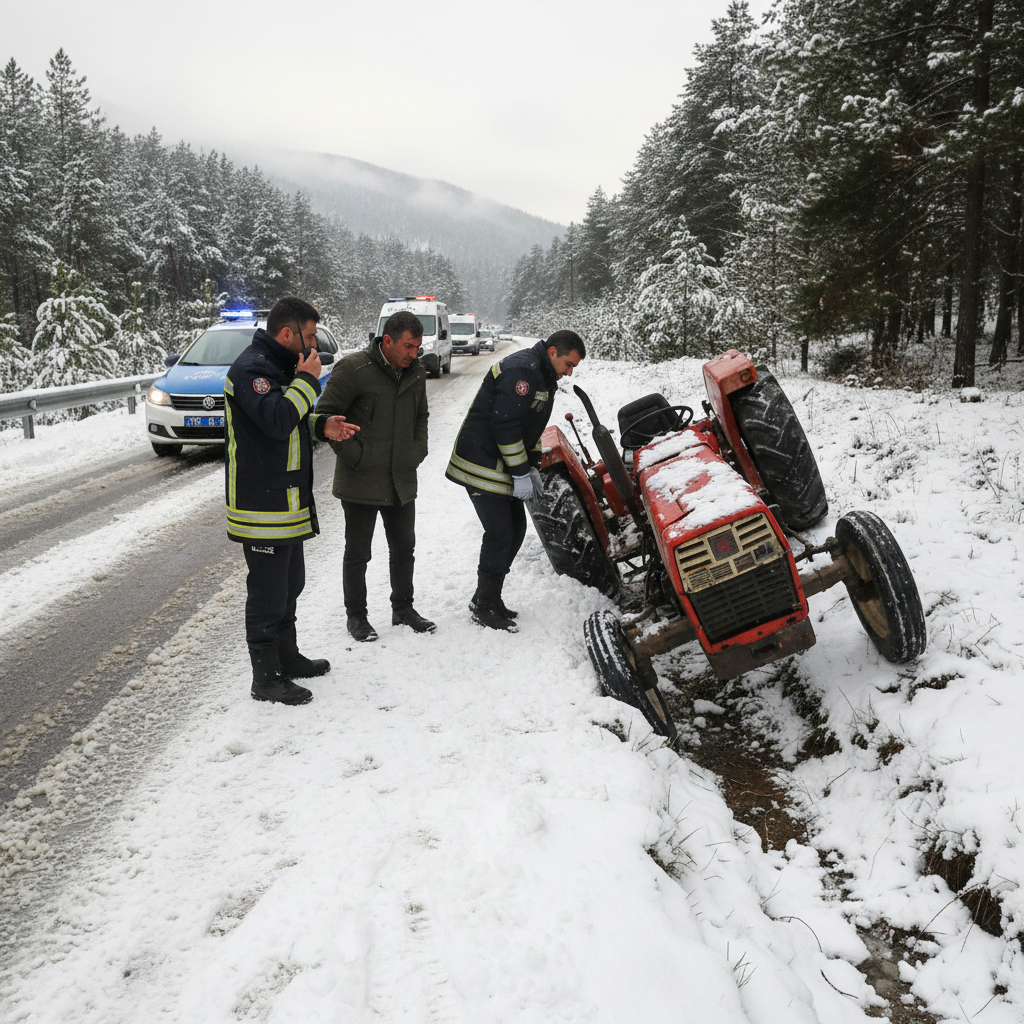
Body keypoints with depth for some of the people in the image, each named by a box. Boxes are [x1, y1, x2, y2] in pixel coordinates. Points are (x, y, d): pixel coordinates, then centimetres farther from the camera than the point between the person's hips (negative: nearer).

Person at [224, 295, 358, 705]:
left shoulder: (278, 366, 16)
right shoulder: (251, 368, -17)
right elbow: (276, 420, -32)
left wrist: (321, 426, 7)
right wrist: (306, 380, -21)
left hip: (286, 503, 11)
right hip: (262, 505, -10)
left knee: (290, 583, 21)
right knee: (268, 591, -1)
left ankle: (287, 657, 37)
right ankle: (266, 679, 10)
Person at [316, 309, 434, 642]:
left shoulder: (416, 373, 6)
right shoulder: (353, 369, -15)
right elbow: (327, 415, -12)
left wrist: (419, 450, 9)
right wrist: (353, 455, -15)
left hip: (402, 481, 6)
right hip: (360, 482, -6)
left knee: (404, 548, 16)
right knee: (358, 553, 6)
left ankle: (403, 608, 32)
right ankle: (356, 616, 21)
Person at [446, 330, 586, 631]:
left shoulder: (544, 378, 14)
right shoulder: (520, 370, -19)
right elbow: (505, 425, -25)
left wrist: (532, 468, 11)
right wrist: (520, 473, -21)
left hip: (503, 468, 10)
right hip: (481, 465, -10)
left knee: (516, 529, 11)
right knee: (500, 533, -9)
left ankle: (489, 597, 21)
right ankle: (484, 606, 3)